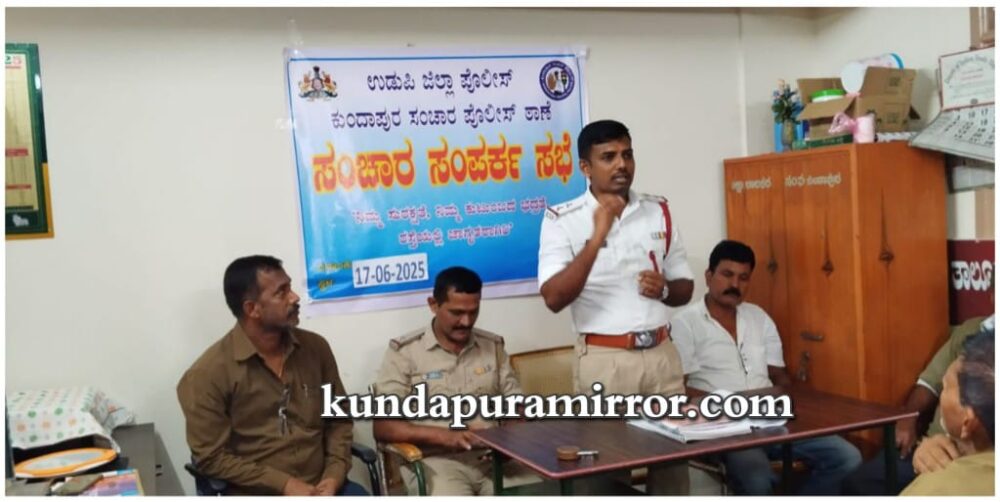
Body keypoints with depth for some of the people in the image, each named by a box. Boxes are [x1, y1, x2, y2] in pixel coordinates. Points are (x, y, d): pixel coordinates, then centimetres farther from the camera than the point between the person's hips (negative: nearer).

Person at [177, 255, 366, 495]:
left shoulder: (315, 347, 6)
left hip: (320, 487, 4)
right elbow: (211, 457, -5)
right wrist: (283, 484, -12)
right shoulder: (210, 372, -7)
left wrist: (333, 477, -3)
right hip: (257, 494, -4)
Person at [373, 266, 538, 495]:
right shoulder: (404, 351, 0)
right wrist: (444, 435, -18)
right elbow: (383, 427, -4)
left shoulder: (493, 346, 13)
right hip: (436, 460, -3)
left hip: (494, 457, 4)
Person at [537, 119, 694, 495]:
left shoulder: (658, 211, 8)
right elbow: (554, 299, -17)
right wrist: (596, 238, -24)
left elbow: (685, 287, 16)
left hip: (661, 353, 4)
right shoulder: (562, 219, -5)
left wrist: (663, 288, -8)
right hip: (604, 358, -4)